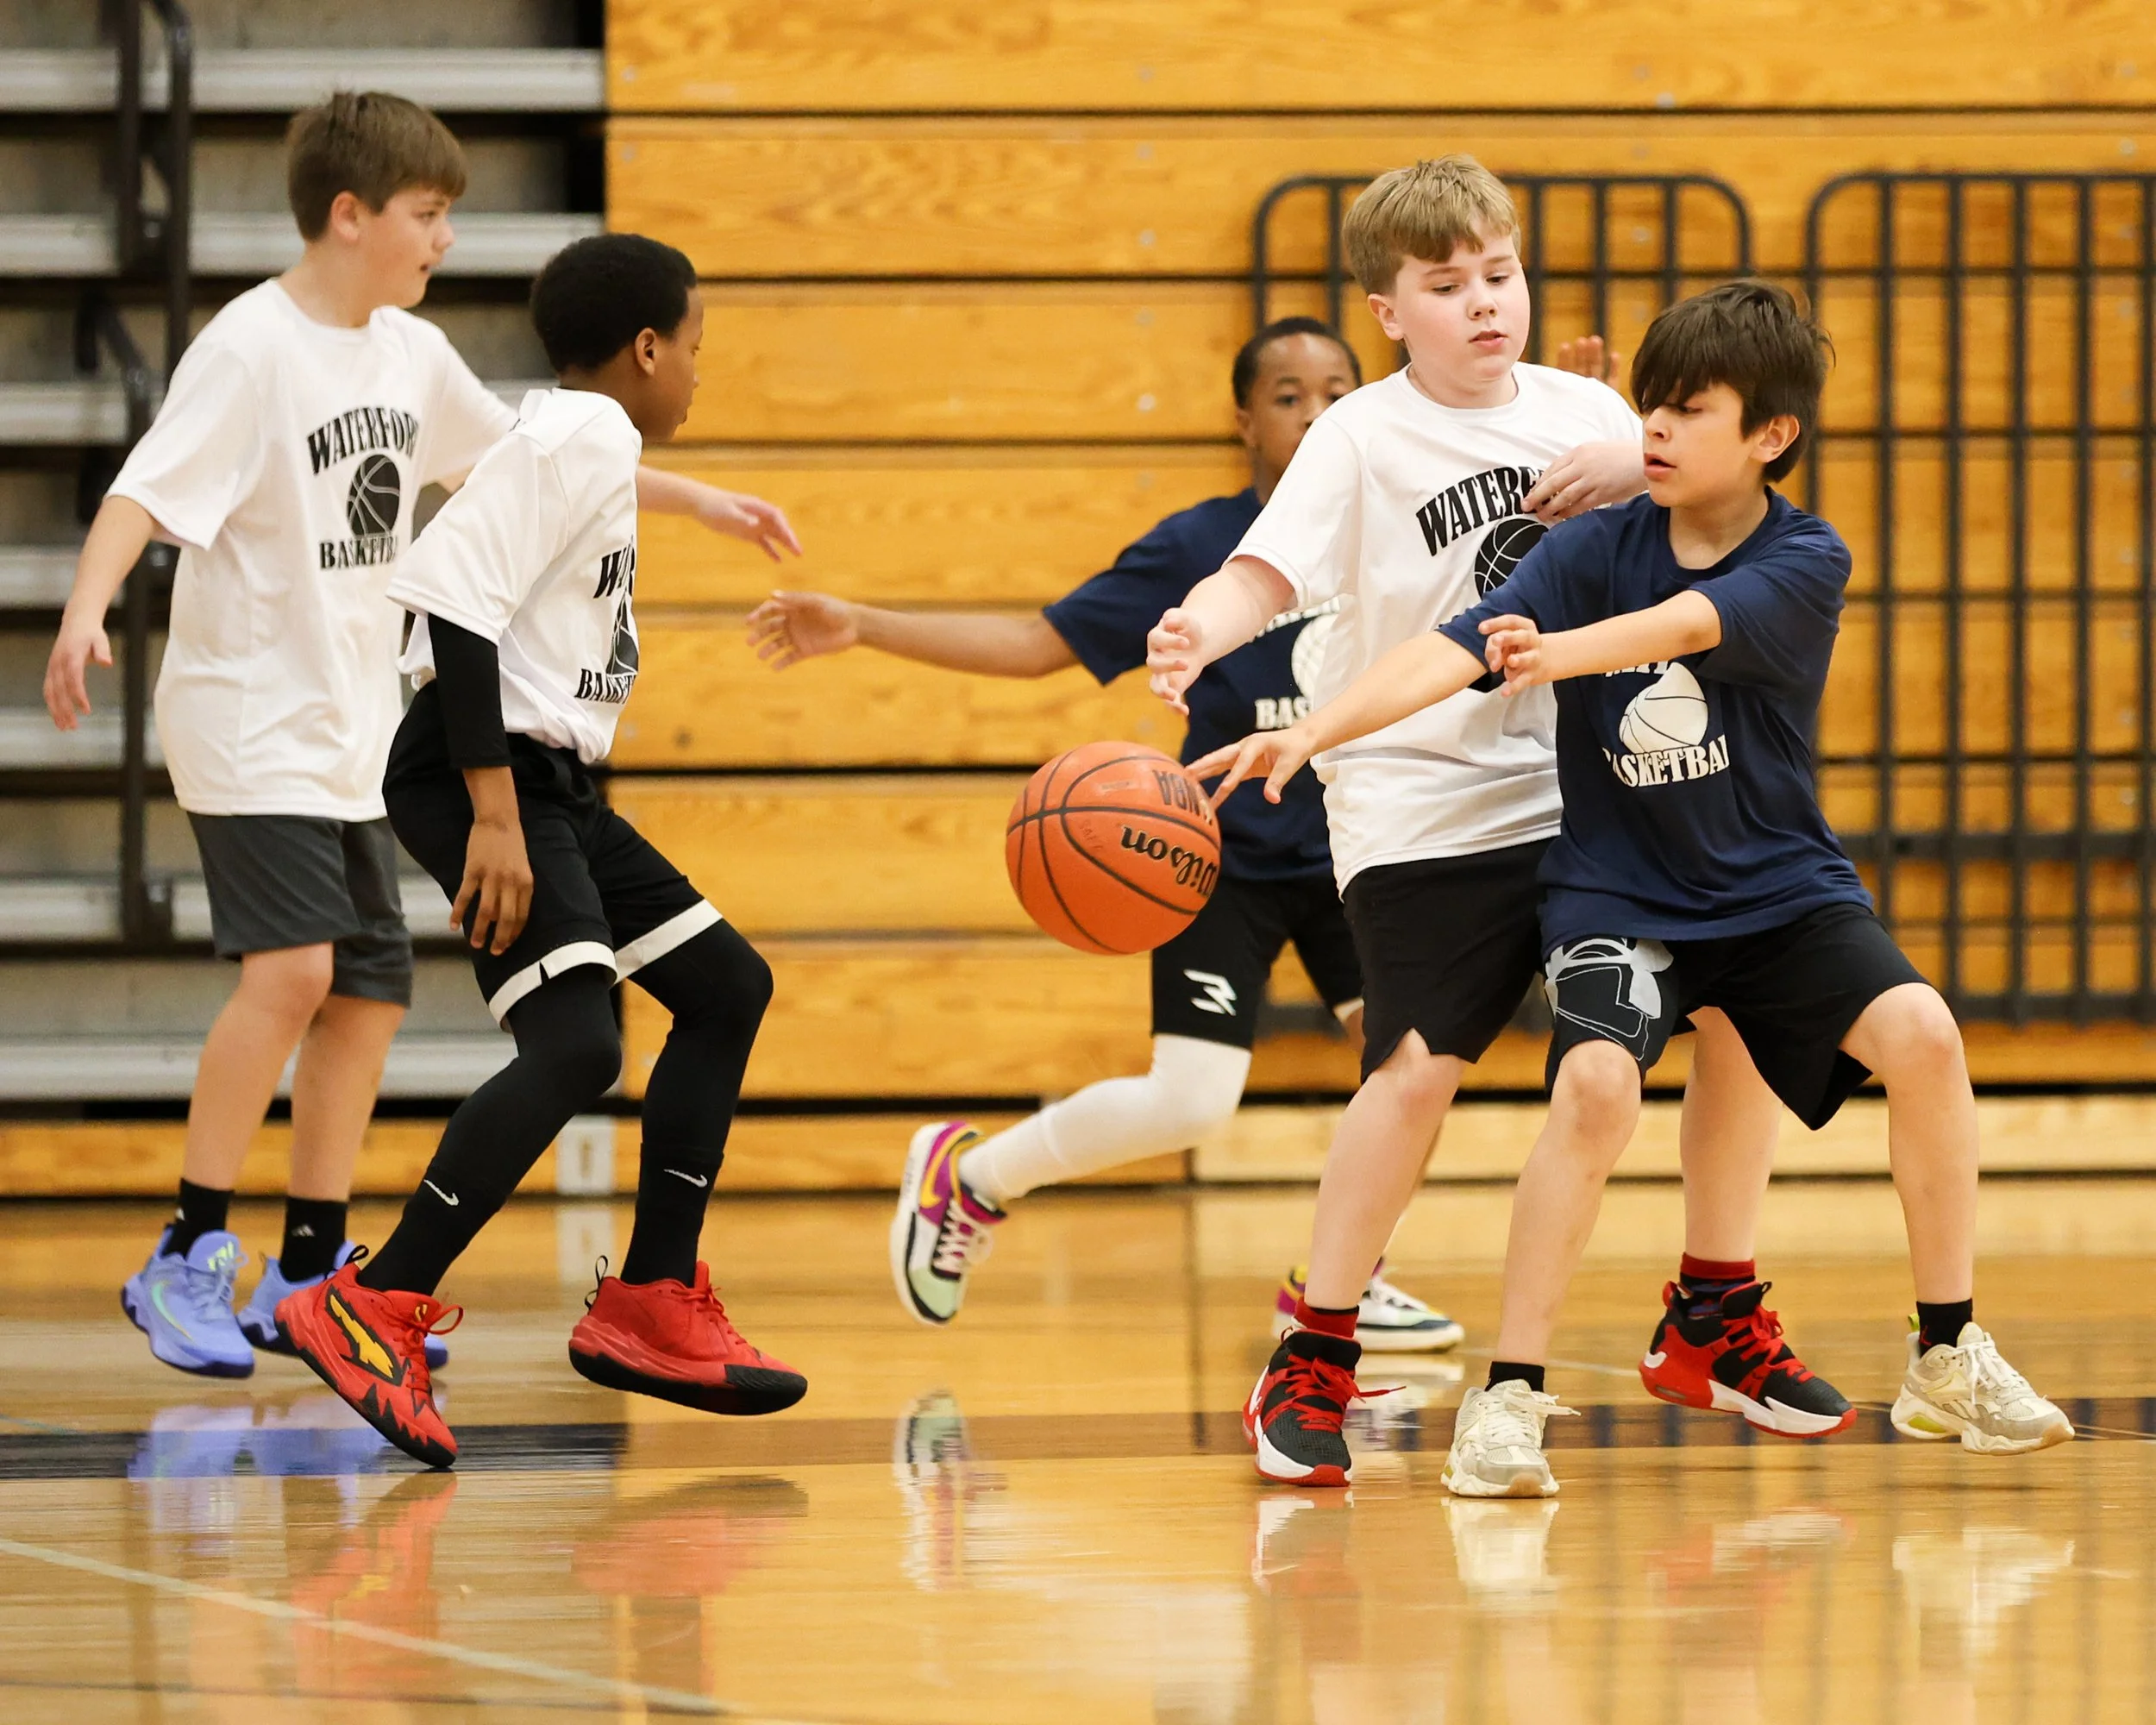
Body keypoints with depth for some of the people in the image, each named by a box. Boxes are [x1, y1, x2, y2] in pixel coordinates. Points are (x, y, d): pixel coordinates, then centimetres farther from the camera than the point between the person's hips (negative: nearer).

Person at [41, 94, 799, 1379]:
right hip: (250, 722, -8)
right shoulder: (252, 349, -14)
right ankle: (188, 1260, -14)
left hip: (355, 733, 8)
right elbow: (148, 490, -24)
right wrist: (89, 607, -42)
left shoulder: (413, 354, 9)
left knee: (370, 986, 6)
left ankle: (309, 1275, 15)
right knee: (292, 966, -21)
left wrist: (696, 501, 25)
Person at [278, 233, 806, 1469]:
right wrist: (495, 813, -26)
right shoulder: (581, 437, -13)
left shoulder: (592, 444, 18)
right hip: (484, 768, -11)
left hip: (548, 781, 11)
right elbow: (456, 599, -22)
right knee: (577, 1043, -24)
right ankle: (375, 1309, -24)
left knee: (726, 986, 16)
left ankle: (653, 1308, 18)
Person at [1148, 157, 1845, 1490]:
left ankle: (1715, 1327, 19)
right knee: (1421, 1066, -20)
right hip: (1425, 812, -5)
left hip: (1594, 792, 5)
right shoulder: (1363, 439, -4)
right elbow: (1267, 575, -16)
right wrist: (1199, 635, -39)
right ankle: (1312, 1369, -7)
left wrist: (1647, 468, -10)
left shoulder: (1582, 411, 8)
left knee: (1743, 1011, 1)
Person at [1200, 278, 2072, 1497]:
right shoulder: (1597, 548, -8)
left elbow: (1687, 625, -33)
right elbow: (1454, 651, -20)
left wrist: (1556, 653, -51)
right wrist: (1311, 732, -35)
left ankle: (1950, 1360, -6)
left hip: (1781, 886, 1)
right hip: (1618, 894, 0)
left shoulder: (1807, 563, -12)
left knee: (1920, 1032, -22)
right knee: (1596, 1082, -27)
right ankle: (1509, 1396, -18)